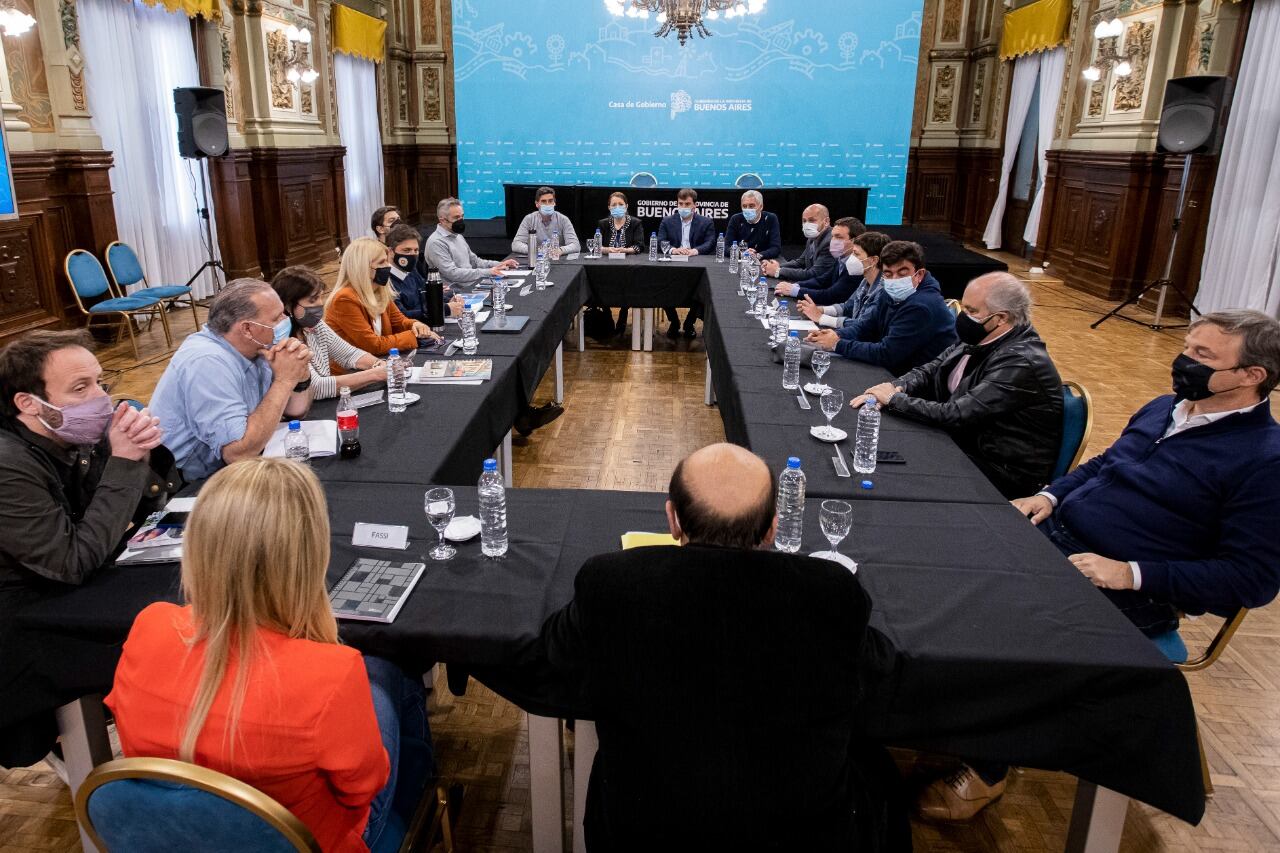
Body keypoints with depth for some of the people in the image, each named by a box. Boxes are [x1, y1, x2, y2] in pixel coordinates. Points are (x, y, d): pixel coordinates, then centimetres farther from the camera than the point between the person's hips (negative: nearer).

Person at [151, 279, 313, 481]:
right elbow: (239, 453, -31)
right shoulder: (207, 362, -25)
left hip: (222, 469, 8)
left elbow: (295, 412, 6)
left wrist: (300, 376, -14)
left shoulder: (252, 348, -1)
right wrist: (284, 380, -26)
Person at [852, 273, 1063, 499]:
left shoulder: (1021, 362, -26)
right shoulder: (980, 339, 0)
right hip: (964, 442, 8)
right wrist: (895, 387, -12)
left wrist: (894, 399, -18)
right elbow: (930, 370, 9)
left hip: (1003, 473, -8)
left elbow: (955, 415, -29)